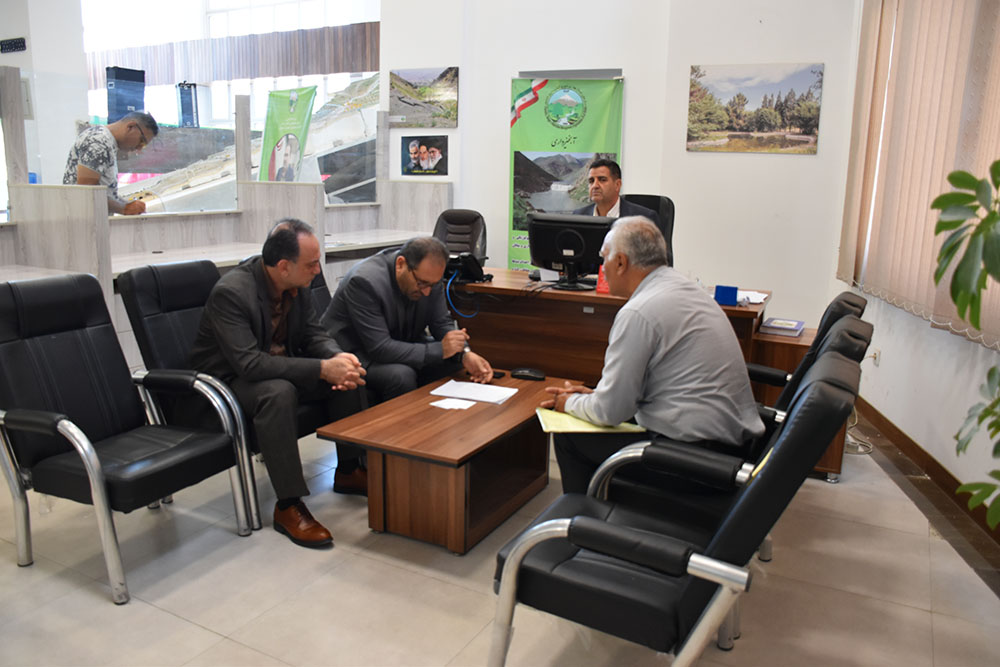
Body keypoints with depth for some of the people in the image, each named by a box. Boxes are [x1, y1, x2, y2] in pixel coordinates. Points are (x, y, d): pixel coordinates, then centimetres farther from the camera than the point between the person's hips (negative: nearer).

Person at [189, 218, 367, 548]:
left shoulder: (298, 284, -6)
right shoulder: (230, 292, -28)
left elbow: (313, 333, 2)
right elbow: (249, 363, -35)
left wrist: (338, 358, -21)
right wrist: (322, 369, -38)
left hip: (279, 365, 7)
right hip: (229, 378, -7)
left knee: (348, 375, -10)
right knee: (279, 392, -37)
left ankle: (349, 470, 7)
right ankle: (289, 505, -26)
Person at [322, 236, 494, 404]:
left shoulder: (429, 276, -10)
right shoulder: (365, 281, -30)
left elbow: (442, 323, -1)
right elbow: (379, 348, -32)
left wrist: (465, 353, -22)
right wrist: (439, 350, -32)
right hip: (354, 352, -7)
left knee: (456, 362, -9)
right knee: (401, 375, -33)